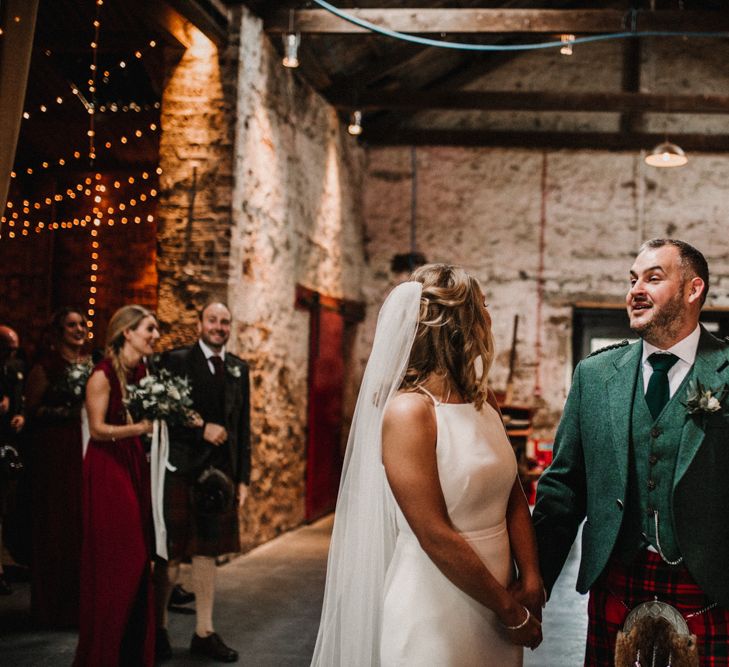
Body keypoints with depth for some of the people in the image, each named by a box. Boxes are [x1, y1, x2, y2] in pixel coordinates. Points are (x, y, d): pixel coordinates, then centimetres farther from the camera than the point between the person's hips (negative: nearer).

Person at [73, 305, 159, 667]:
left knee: (138, 558, 8)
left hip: (135, 466, 7)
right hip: (108, 469, -7)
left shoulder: (142, 371, 7)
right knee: (112, 559, -2)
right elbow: (97, 428, -15)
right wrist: (137, 428, -27)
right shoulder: (103, 374, -14)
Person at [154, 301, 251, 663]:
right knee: (171, 554, 3)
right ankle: (159, 629, 19)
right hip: (180, 470, -4)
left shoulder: (239, 368, 12)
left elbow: (243, 426, 12)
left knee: (207, 552, 11)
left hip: (220, 472, 4)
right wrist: (202, 429, -16)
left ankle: (204, 632, 20)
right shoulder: (175, 361, -3)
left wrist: (243, 477, 9)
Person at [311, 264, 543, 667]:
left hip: (494, 613, 7)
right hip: (435, 617, -7)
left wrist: (530, 581, -7)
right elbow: (435, 536, -20)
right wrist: (511, 610, -12)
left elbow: (514, 497, 7)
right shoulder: (409, 411, -17)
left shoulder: (485, 401, 5)